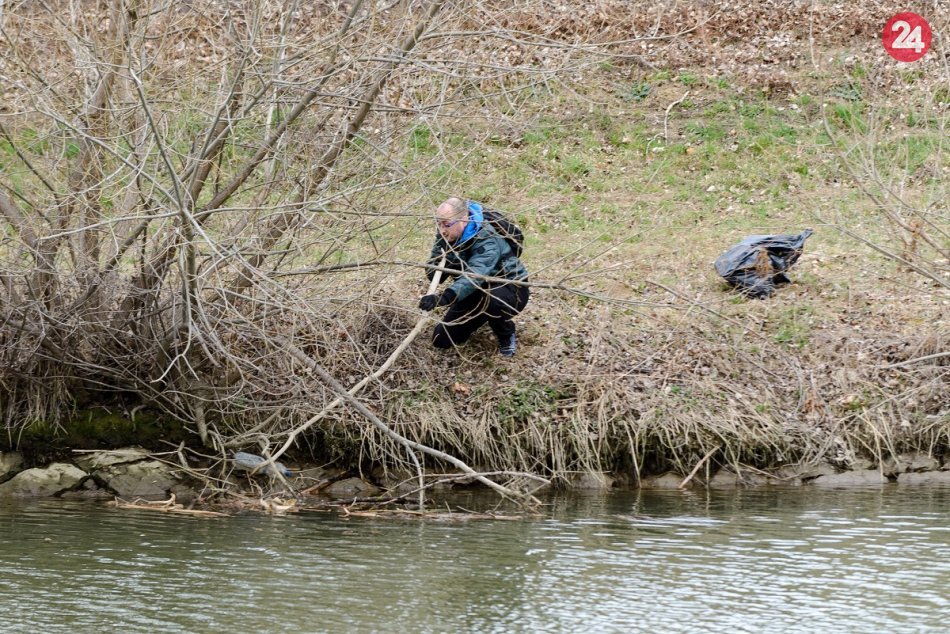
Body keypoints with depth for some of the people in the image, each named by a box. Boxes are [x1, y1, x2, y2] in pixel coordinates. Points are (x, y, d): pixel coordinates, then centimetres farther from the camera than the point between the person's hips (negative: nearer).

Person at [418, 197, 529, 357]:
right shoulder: (445, 237, -10)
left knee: (489, 300, -42)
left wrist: (444, 297, -65)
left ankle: (506, 335, -9)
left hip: (509, 289, -7)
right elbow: (432, 274, -8)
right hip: (477, 292, 7)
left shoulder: (487, 239, -33)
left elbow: (475, 275, -50)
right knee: (441, 340, 0)